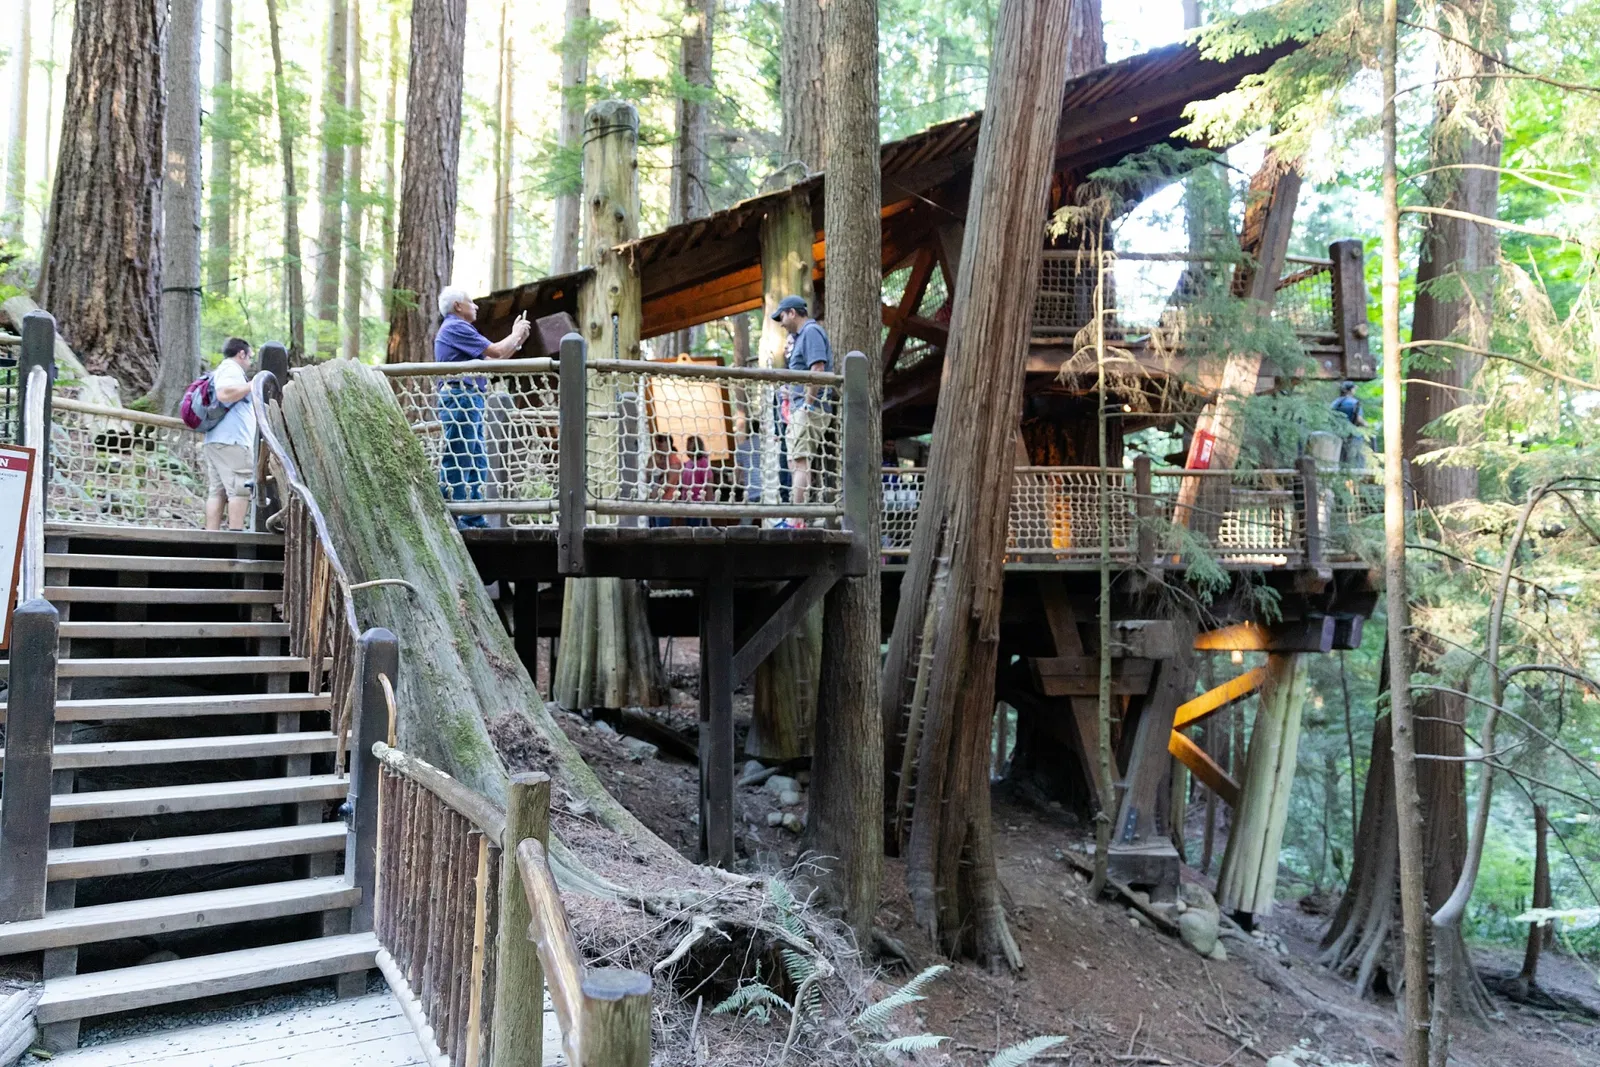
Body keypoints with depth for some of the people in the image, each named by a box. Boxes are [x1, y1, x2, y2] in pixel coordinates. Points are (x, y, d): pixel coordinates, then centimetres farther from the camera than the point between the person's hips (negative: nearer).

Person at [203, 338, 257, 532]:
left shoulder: (220, 371, 28)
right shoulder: (231, 368, -2)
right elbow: (224, 394, -22)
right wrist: (252, 385, -14)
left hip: (214, 441, 10)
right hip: (231, 440, -10)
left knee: (216, 491, 5)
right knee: (240, 489, -13)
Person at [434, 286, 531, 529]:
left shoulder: (457, 329, 26)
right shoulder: (455, 327, -8)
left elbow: (492, 360, 24)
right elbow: (496, 351, -13)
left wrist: (517, 340, 18)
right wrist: (516, 334, 4)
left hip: (469, 400, 11)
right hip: (460, 397, -11)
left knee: (477, 462, 11)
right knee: (458, 461, -11)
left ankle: (473, 519, 14)